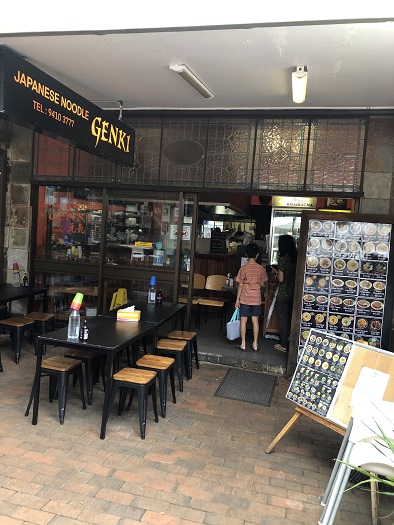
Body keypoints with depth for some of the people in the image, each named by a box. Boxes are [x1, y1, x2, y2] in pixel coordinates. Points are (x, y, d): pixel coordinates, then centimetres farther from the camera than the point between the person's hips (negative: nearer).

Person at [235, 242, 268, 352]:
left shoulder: (243, 268, -10)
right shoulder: (261, 268, -3)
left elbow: (240, 285, -8)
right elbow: (262, 284, 4)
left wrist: (237, 299, -1)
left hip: (245, 298, -2)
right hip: (256, 299, 2)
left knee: (243, 320, 6)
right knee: (255, 320, 10)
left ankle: (243, 344, 10)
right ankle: (255, 344, 15)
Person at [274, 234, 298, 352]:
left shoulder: (282, 259, -17)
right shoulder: (296, 258, 0)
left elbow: (281, 279, -16)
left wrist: (277, 273, 4)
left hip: (283, 294, -6)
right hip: (294, 293, 6)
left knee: (283, 319, 5)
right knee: (291, 318, 16)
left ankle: (283, 345, 13)